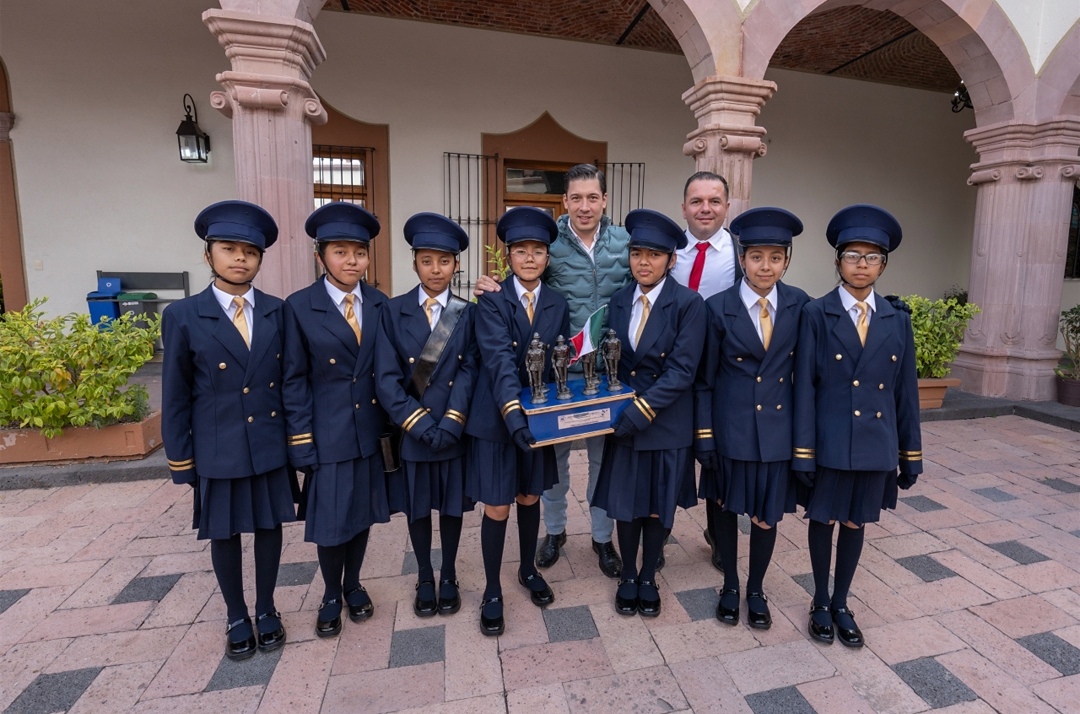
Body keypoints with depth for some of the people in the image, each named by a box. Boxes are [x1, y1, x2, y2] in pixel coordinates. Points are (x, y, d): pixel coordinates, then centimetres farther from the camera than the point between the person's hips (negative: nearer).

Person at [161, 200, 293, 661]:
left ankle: (266, 610, 34)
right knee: (225, 533, 13)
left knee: (269, 526, 13)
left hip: (272, 445, 2)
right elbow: (175, 396, -2)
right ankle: (237, 619, 34)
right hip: (218, 450, -1)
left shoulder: (278, 312, 0)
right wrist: (181, 460, -2)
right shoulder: (183, 316, -5)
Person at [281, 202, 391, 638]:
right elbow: (294, 380, -6)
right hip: (328, 433, -3)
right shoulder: (299, 307, -7)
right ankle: (330, 595, 34)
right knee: (331, 520, 7)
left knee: (363, 513, 16)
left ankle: (353, 586, 39)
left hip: (371, 431, 3)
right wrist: (301, 441, -9)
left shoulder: (381, 305, 2)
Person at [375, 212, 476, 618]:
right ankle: (424, 580, 36)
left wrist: (450, 423, -19)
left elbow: (469, 371, -9)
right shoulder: (394, 311, -3)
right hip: (411, 429, 0)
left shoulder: (467, 313, 0)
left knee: (452, 505, 14)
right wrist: (421, 425, -16)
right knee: (417, 508, 14)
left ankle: (449, 577, 35)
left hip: (455, 429, 0)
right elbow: (387, 379, -9)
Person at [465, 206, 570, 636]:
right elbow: (498, 358, -25)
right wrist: (512, 409, -37)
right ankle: (492, 591, 28)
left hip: (538, 418, 4)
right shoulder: (491, 300, -11)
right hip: (496, 418, -4)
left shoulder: (557, 306, 3)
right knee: (497, 507, 6)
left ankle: (528, 570, 43)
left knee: (530, 497, 19)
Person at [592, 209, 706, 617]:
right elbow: (611, 361, 5)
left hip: (667, 424, -3)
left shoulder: (689, 304, -11)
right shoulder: (618, 301, 2)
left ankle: (649, 578, 36)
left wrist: (641, 410, -22)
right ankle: (628, 576, 36)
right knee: (625, 503, 13)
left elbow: (682, 370, -17)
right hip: (623, 420, 3)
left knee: (659, 505, 14)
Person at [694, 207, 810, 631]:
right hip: (731, 429, -1)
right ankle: (730, 585, 37)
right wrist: (704, 435, -7)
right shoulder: (718, 308, -9)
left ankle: (756, 589, 37)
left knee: (768, 513, 12)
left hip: (778, 428, 2)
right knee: (726, 508, 14)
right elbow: (704, 379, -6)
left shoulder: (800, 306, -2)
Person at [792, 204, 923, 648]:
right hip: (829, 442, -3)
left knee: (855, 522, 16)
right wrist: (803, 451, -12)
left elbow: (905, 391, 6)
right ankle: (820, 602, 32)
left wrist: (910, 454, 7)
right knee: (823, 520, 12)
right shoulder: (816, 315, -7)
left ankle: (842, 603, 35)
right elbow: (804, 386, -10)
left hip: (875, 443, 3)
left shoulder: (897, 321, 4)